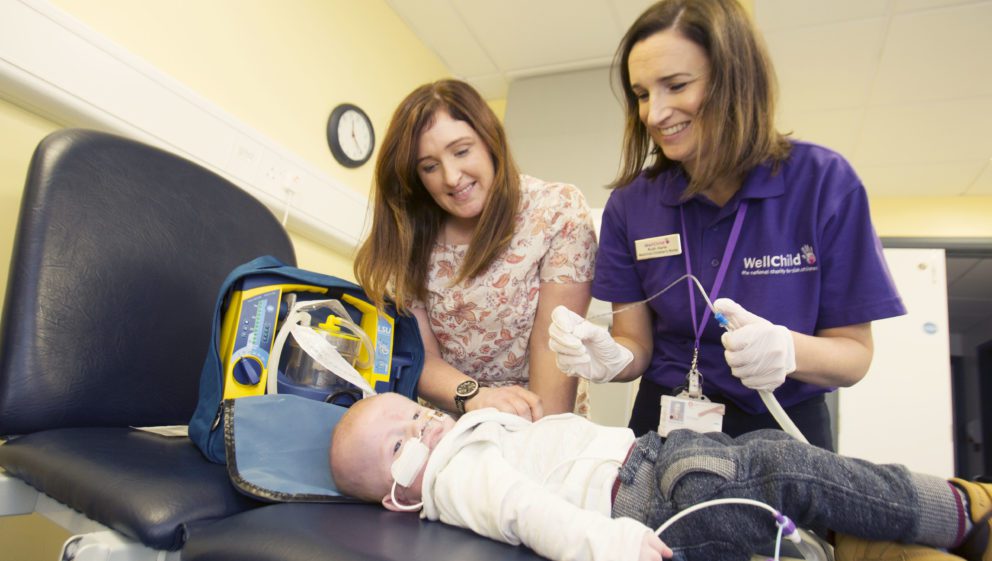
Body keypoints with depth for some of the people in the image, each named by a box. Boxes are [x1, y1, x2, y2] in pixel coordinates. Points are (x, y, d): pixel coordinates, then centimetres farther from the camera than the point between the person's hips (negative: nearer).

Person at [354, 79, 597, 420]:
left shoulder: (560, 212, -12)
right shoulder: (411, 236, -4)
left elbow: (551, 347, -14)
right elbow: (422, 357, -6)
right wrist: (473, 395, -24)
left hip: (530, 424, -3)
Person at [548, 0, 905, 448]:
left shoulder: (824, 183, -10)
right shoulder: (630, 203, -5)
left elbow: (855, 352, -6)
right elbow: (638, 344, -1)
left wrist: (789, 351, -26)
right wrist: (610, 358, -23)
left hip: (784, 430, 0)